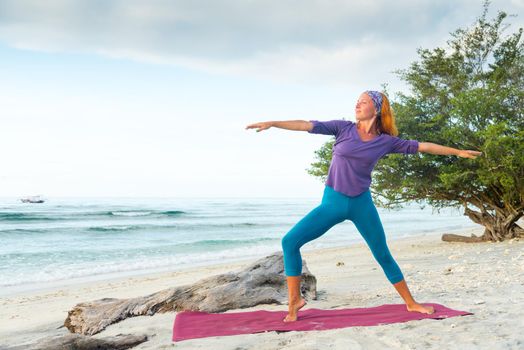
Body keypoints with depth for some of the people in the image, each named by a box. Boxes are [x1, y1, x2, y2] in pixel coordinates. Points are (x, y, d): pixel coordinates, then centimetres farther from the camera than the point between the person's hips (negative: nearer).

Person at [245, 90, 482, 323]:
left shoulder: (386, 141, 1)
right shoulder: (344, 128, 0)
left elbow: (423, 147, 7)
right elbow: (307, 125, -7)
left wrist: (458, 152, 9)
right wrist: (272, 123, -16)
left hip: (362, 203, 0)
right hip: (332, 202, 0)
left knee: (383, 255, 9)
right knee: (290, 241, -14)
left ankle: (411, 303, 27)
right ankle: (294, 301, -3)